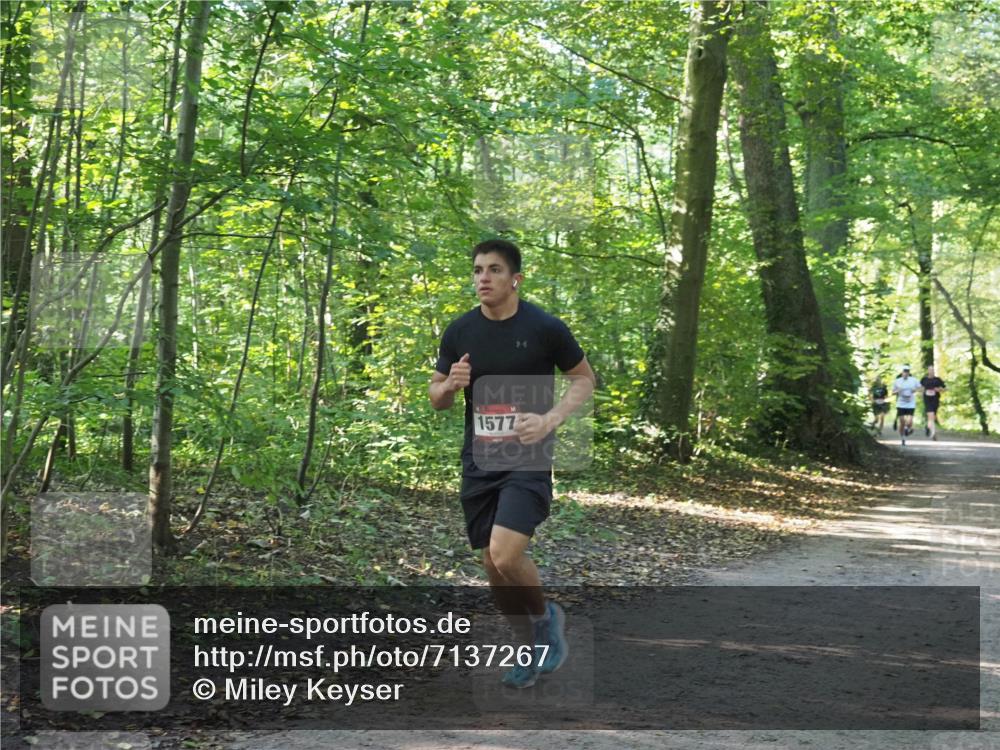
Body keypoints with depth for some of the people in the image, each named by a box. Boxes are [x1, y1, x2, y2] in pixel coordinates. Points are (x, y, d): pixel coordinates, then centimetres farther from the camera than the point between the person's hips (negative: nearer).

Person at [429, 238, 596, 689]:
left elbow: (585, 378, 4)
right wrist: (450, 385, -12)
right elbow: (437, 399, 12)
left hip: (527, 459, -5)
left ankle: (546, 617, 10)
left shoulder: (544, 328, -8)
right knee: (493, 565, 8)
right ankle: (534, 650, 29)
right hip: (479, 461, 5)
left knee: (505, 555, -21)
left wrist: (550, 419, -12)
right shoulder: (460, 331, 3)